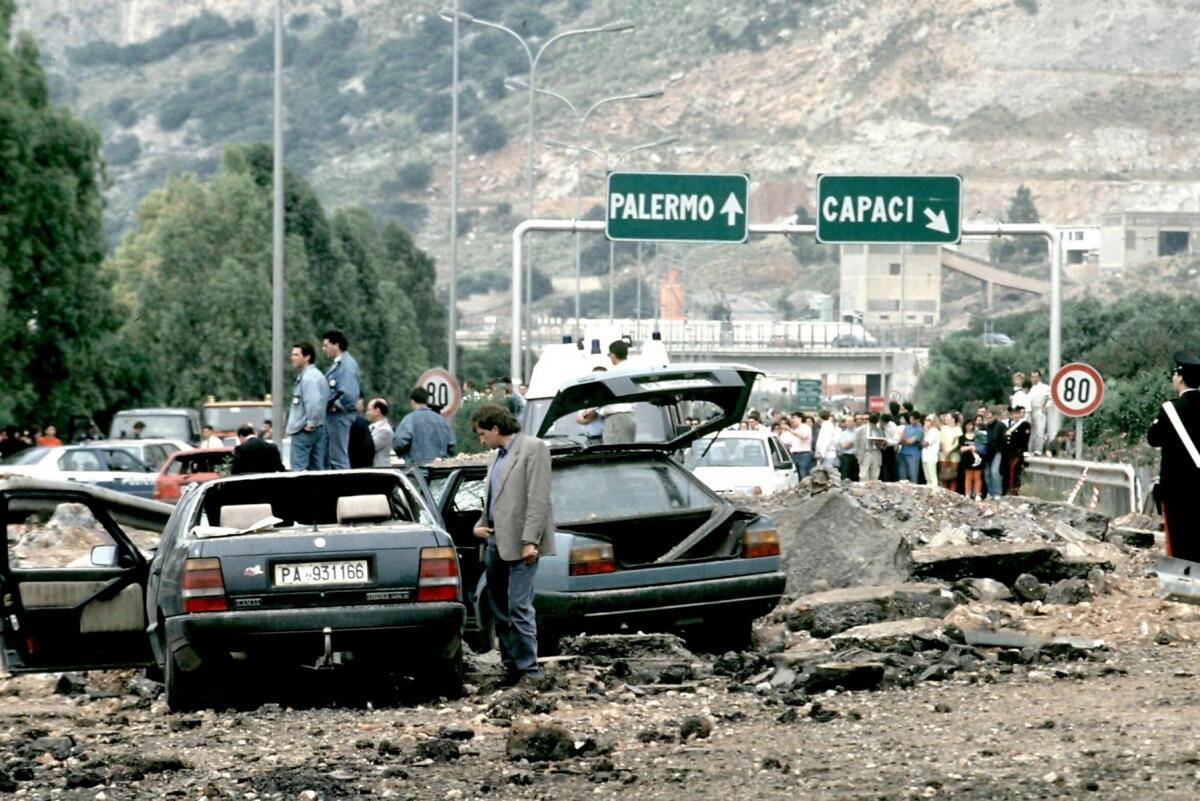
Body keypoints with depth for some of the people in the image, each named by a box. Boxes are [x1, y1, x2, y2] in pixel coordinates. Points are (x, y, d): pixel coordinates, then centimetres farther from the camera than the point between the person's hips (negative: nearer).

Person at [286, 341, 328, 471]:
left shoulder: (308, 377, -16)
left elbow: (314, 402, -28)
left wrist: (311, 423, -19)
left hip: (303, 431, -10)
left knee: (298, 469, -7)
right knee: (317, 469, 9)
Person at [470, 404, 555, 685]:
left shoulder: (532, 448, -5)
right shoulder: (495, 459, 21)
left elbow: (538, 498, -12)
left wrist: (530, 541, -19)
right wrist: (480, 526, 10)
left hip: (519, 544, -9)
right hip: (495, 543, 9)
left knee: (519, 608, -12)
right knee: (500, 610, 10)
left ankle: (529, 670, -10)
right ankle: (511, 666, 16)